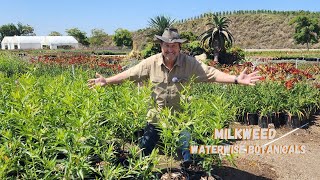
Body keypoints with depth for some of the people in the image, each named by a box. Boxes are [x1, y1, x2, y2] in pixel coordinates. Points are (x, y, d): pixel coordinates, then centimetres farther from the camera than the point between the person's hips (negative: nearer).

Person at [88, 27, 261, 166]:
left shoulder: (190, 63, -12)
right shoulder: (151, 63, -8)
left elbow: (212, 73, -18)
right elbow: (130, 74, -3)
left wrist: (236, 79, -29)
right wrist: (106, 81, -5)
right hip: (156, 117, 2)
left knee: (189, 154, 9)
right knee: (144, 150, 17)